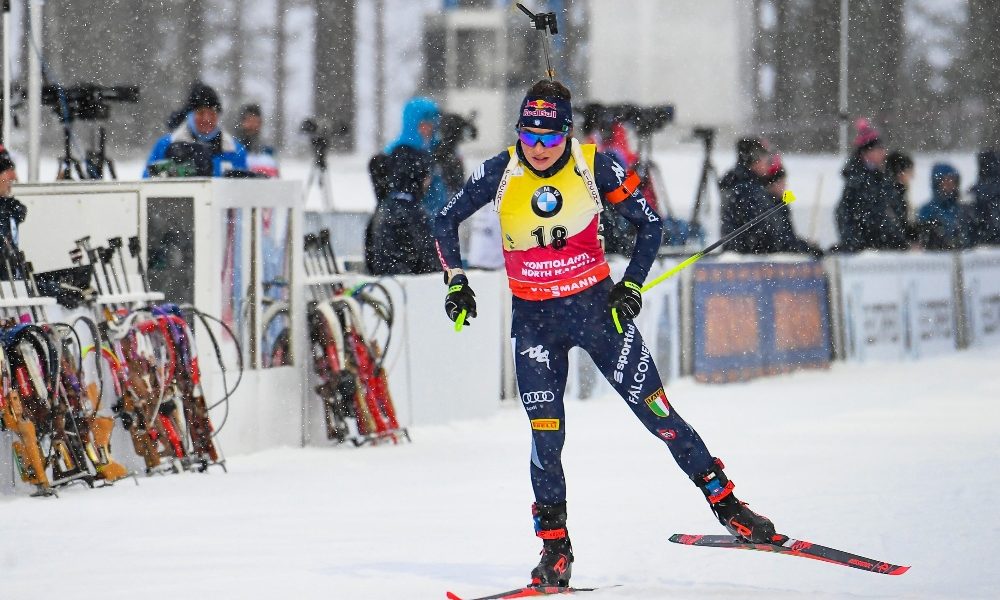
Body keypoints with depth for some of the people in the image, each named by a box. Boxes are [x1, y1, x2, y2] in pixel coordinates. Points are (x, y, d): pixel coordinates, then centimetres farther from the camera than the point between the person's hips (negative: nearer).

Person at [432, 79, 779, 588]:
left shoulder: (595, 167, -11)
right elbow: (446, 222, 6)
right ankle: (555, 548, 8)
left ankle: (726, 504, 9)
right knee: (546, 435, -5)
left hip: (597, 307, -1)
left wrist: (632, 284, -7)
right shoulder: (501, 173, -8)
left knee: (657, 413, -3)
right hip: (534, 318, 1)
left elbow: (650, 224, 1)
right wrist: (456, 282, -2)